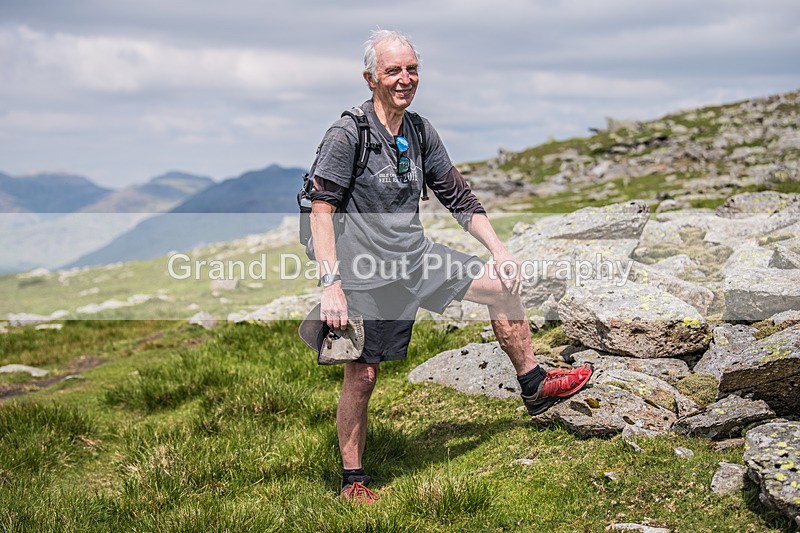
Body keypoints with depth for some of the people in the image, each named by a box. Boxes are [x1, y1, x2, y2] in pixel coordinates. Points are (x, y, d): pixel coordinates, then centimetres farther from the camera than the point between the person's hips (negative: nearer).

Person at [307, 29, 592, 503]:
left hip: (417, 256, 7)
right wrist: (331, 284, -24)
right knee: (362, 376, -2)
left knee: (503, 285, 9)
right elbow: (322, 208, -18)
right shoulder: (348, 133, -16)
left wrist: (499, 251, 8)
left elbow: (458, 196, 13)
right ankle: (353, 478, 15)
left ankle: (536, 389, 25)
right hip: (368, 273, -7)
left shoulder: (421, 132, 5)